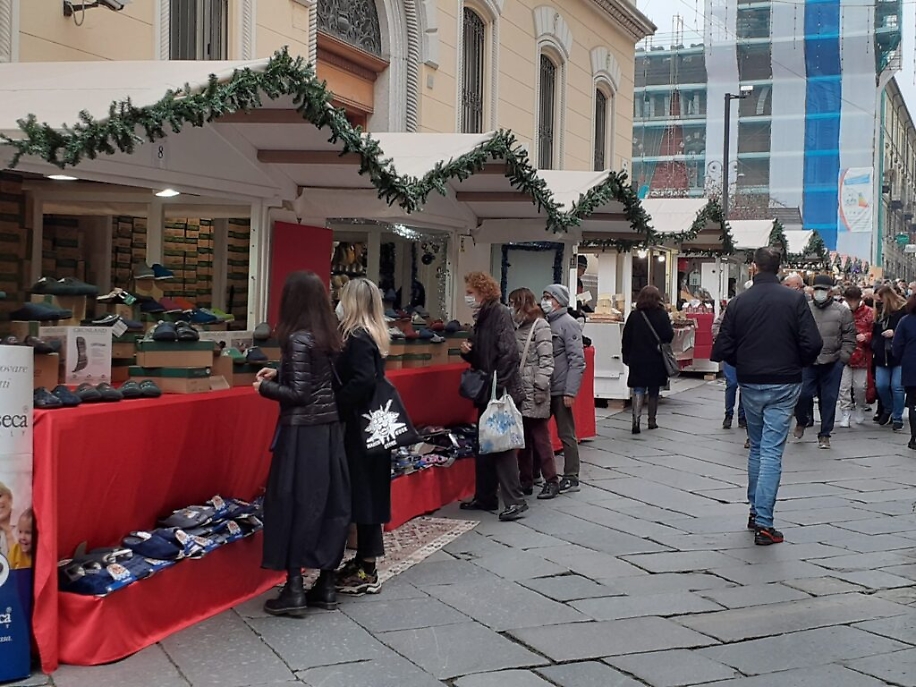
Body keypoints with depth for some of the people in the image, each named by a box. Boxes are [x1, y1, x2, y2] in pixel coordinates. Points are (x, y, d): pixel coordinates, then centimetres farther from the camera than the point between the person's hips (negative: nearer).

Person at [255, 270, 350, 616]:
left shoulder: (298, 339, -16)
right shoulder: (329, 336, 7)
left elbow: (299, 394, -18)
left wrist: (265, 387, -4)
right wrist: (280, 374, 18)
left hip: (302, 432, -8)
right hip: (329, 428, 8)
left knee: (293, 503, 0)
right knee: (329, 500, 10)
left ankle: (294, 589, 3)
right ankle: (326, 586, 18)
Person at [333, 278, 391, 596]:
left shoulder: (357, 338, -16)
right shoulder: (373, 336, 11)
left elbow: (362, 380, -28)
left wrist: (335, 406, -18)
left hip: (359, 427, -9)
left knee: (361, 492, -3)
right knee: (368, 492, 14)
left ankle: (367, 572, 3)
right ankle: (364, 561, 23)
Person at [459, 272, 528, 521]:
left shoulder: (500, 313, -12)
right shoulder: (482, 317, 14)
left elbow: (509, 354, -21)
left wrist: (499, 387, -23)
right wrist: (468, 351, -1)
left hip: (502, 392, -9)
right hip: (487, 391, 9)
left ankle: (515, 500, -4)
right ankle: (485, 497, 21)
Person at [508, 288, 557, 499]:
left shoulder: (540, 325, -5)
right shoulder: (516, 326, 14)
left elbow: (545, 359, -11)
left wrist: (541, 387, -16)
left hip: (533, 393, -7)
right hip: (518, 391, 7)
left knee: (540, 437, -3)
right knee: (522, 438, 10)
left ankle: (551, 481, 5)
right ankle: (526, 481, 17)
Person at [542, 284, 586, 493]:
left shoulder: (568, 324, -10)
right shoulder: (545, 322, 11)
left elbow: (577, 361, -15)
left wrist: (570, 391, -20)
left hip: (560, 390, -7)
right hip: (543, 388, 7)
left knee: (566, 434, 1)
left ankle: (571, 478, 10)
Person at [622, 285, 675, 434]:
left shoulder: (634, 316, -4)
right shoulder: (662, 315, -8)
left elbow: (626, 338, -1)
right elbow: (669, 336, -9)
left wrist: (627, 357, 9)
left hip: (637, 360, 0)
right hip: (656, 360, 0)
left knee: (638, 390, 2)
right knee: (653, 391, 14)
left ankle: (636, 419, -16)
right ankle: (652, 420, 21)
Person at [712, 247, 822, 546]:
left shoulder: (738, 302, -2)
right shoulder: (795, 299, -8)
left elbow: (722, 350, -3)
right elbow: (812, 344, -13)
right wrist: (799, 364, 7)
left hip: (750, 385, 2)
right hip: (784, 385, -2)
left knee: (756, 448, 19)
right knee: (772, 451, -1)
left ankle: (755, 511, 26)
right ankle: (763, 523, -5)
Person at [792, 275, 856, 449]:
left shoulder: (842, 312, 5)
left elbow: (849, 337, 6)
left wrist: (843, 356, -4)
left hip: (832, 364, 0)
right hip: (807, 363, 0)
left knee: (829, 399, 3)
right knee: (802, 394, -7)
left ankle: (825, 435, 15)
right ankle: (802, 421, 24)